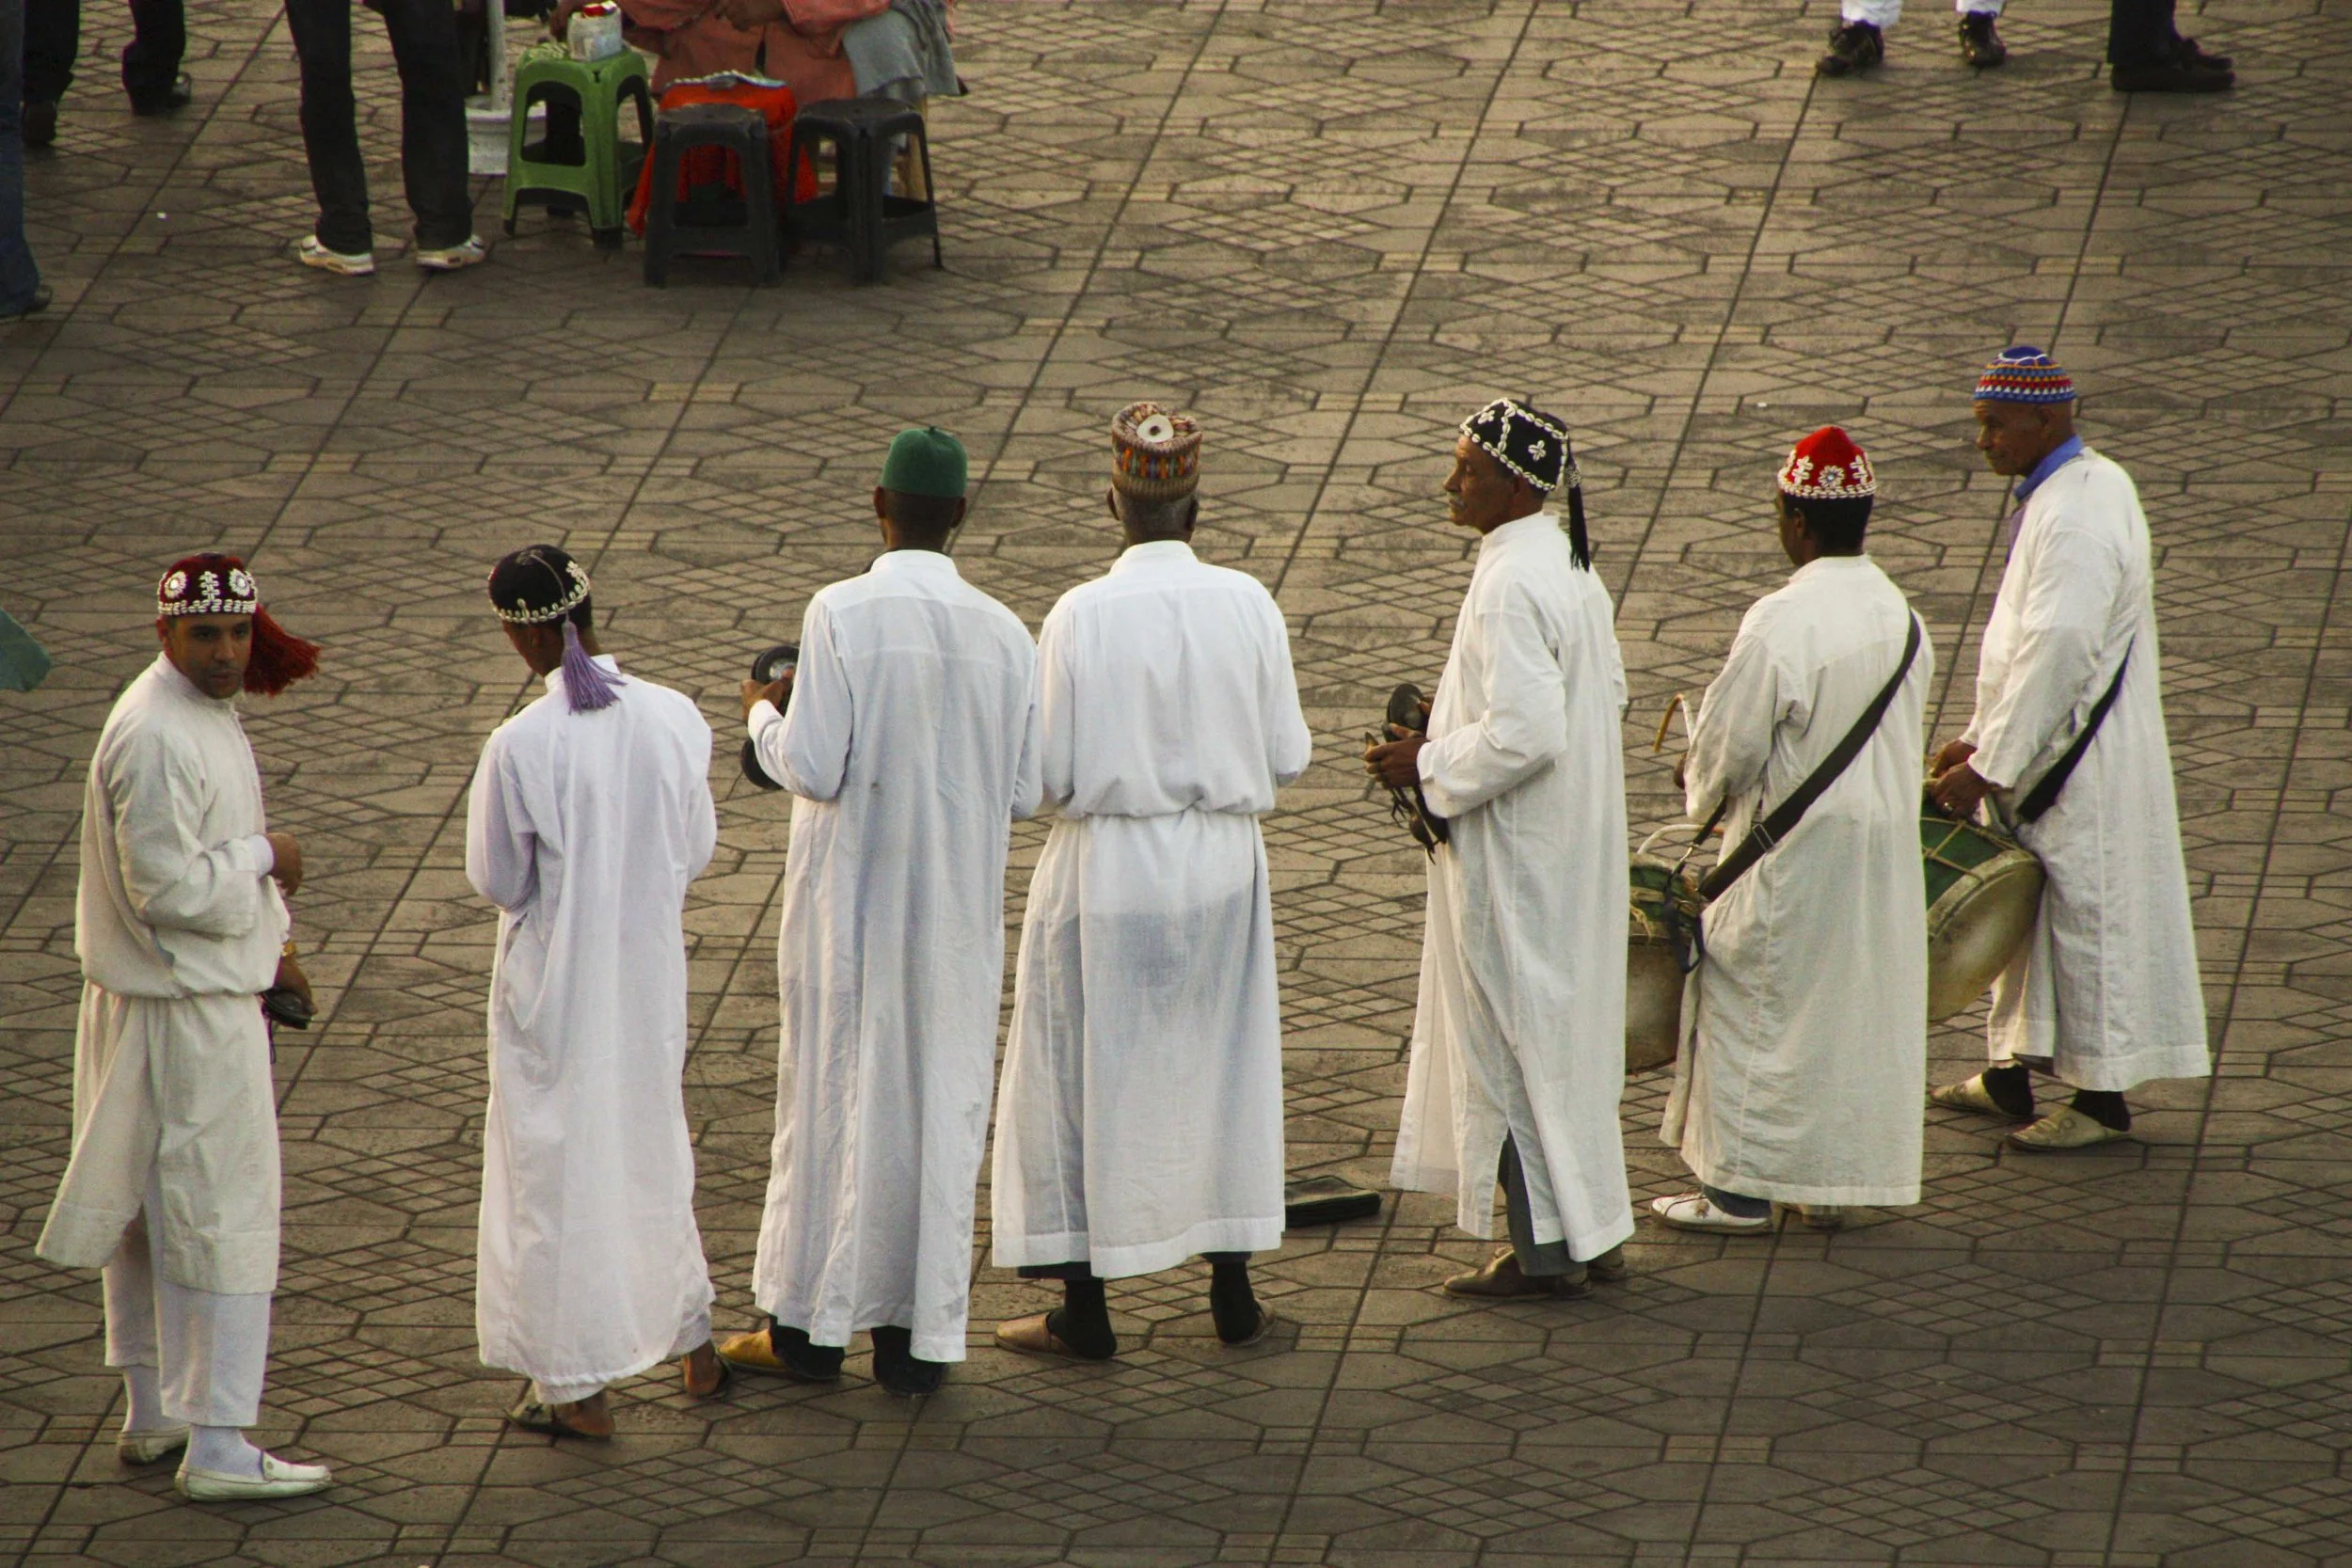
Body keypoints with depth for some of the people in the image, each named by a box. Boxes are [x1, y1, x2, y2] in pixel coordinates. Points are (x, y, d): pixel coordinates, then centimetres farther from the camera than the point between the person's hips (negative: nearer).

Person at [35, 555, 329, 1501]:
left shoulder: (203, 713, 9)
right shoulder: (158, 739, -24)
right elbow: (169, 887, -27)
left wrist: (267, 948, 20)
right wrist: (264, 855, -14)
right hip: (187, 1013, -11)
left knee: (149, 1209, 18)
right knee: (222, 1220, -6)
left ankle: (152, 1414, 30)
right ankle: (218, 1449, -3)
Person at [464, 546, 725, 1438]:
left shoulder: (521, 747, -23)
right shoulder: (676, 719, -10)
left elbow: (495, 881, -12)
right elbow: (697, 851, 2)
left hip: (556, 987, -4)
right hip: (651, 974, 4)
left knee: (561, 1170, 9)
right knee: (651, 1151, 24)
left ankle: (580, 1390, 16)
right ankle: (693, 1348, 35)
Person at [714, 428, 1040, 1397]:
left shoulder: (840, 616, -16)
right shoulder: (1005, 635, -6)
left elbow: (815, 770, -17)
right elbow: (1024, 795, -2)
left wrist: (762, 716, 3)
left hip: (851, 905, -2)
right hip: (957, 911, 2)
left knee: (834, 1097, 9)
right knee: (942, 1105, 10)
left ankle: (812, 1325, 17)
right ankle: (922, 1333, 14)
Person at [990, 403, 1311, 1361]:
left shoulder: (1082, 617, -15)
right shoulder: (1248, 607, -7)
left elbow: (1051, 776, -12)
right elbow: (1287, 758, -1)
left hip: (1105, 870, -3)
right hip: (1221, 870, 3)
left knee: (1085, 1076, 9)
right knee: (1220, 1068, 17)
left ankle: (1084, 1310, 13)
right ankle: (1233, 1295, 23)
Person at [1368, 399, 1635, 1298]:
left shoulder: (1511, 587, -23)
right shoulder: (1569, 567, 7)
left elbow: (1524, 735, -29)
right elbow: (1608, 693, 17)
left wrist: (1429, 765, -15)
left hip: (1515, 855, -10)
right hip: (1570, 844, 10)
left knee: (1515, 1038, 0)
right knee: (1561, 1031, 17)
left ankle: (1547, 1251, 6)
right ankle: (1593, 1231, 23)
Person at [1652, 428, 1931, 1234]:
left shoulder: (1780, 623, -22)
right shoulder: (1901, 616, 1)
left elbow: (1731, 745, -17)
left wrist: (1703, 788, 7)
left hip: (1793, 849, -7)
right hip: (1885, 840, 7)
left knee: (1751, 1004, 6)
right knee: (1859, 1003, 15)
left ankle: (1743, 1188, 10)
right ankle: (1836, 1181, 21)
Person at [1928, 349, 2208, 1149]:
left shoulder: (2075, 519, -24)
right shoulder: (2083, 482, 8)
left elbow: (2057, 654, -27)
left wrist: (1989, 767, -22)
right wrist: (1980, 738, 14)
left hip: (2081, 765, -10)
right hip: (2047, 753, 10)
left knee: (2086, 912, 0)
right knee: (2028, 905, 17)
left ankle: (2102, 1099, 9)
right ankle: (2013, 1072, 27)